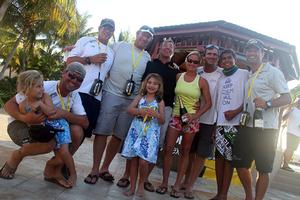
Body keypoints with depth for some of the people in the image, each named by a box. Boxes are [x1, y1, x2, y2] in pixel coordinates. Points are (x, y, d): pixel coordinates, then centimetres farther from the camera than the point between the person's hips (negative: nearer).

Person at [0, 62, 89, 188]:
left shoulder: (75, 96, -7)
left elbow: (85, 123, -18)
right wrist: (23, 117, -42)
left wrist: (65, 114, -35)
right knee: (50, 143, -35)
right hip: (21, 125, -5)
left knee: (77, 131, -19)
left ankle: (53, 169, -2)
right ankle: (17, 156, 0)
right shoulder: (44, 87, -24)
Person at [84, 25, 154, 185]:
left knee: (119, 136, 6)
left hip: (132, 100, 3)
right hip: (111, 94, -3)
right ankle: (94, 169, 9)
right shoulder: (119, 46, 5)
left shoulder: (148, 57, 14)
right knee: (102, 132, -4)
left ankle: (105, 168, 21)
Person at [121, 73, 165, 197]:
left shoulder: (160, 101, 4)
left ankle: (141, 184, 18)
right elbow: (129, 110, -3)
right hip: (136, 131, 2)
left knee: (143, 161, -8)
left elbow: (162, 121, 1)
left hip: (150, 134, -2)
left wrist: (156, 114, -19)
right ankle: (132, 186, 21)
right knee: (134, 160, 6)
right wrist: (140, 111, -20)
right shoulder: (140, 97, 8)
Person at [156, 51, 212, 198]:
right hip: (176, 116, 2)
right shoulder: (178, 76, 4)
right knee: (168, 149, -3)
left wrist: (195, 115, -13)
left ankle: (177, 185, 17)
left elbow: (208, 103, -2)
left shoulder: (202, 81, -2)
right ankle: (164, 183, 11)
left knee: (185, 152, 7)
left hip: (191, 120, -1)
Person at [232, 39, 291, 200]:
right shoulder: (247, 75, 16)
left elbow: (287, 98, -12)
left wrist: (267, 103, -28)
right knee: (240, 164, 11)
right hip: (247, 127, 7)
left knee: (263, 170, 3)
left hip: (266, 129, -7)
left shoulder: (272, 72, -5)